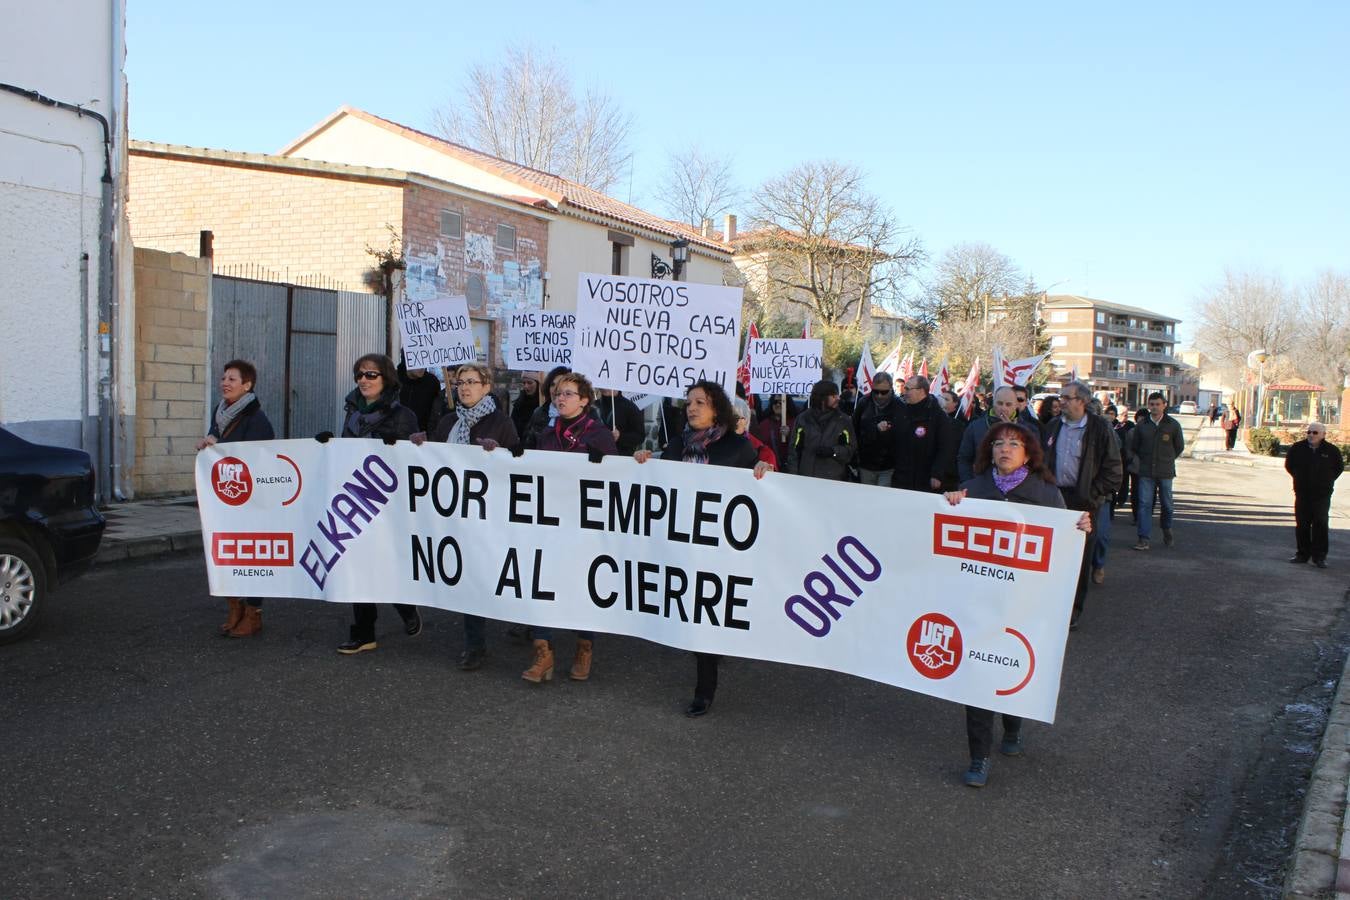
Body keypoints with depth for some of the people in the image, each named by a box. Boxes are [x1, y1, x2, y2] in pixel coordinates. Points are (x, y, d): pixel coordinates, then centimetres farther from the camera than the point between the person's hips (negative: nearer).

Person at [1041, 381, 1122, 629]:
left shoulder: (1099, 428, -5)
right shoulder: (1053, 426, 9)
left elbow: (1112, 469, -5)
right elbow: (1041, 460, 16)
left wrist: (1092, 495, -10)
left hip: (1083, 500, -4)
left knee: (1079, 556, 4)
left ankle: (1074, 609, 15)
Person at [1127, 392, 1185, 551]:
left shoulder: (1173, 425, -1)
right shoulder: (1142, 425, 2)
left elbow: (1180, 447, 11)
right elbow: (1133, 447, 14)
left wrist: (1166, 460, 11)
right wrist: (1144, 460, 10)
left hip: (1165, 472, 0)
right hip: (1146, 472, 0)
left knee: (1167, 504, 10)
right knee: (1144, 504, -4)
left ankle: (1167, 529, 36)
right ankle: (1143, 539, -3)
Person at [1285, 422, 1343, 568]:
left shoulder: (1331, 450, -2)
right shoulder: (1297, 448, 1)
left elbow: (1339, 467, 13)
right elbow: (1289, 465, 16)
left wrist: (1328, 480, 4)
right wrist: (1298, 477, 8)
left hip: (1322, 494, -2)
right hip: (1302, 493, 2)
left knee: (1320, 524, -3)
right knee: (1302, 524, 5)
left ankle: (1319, 556, 2)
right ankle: (1302, 553, 15)